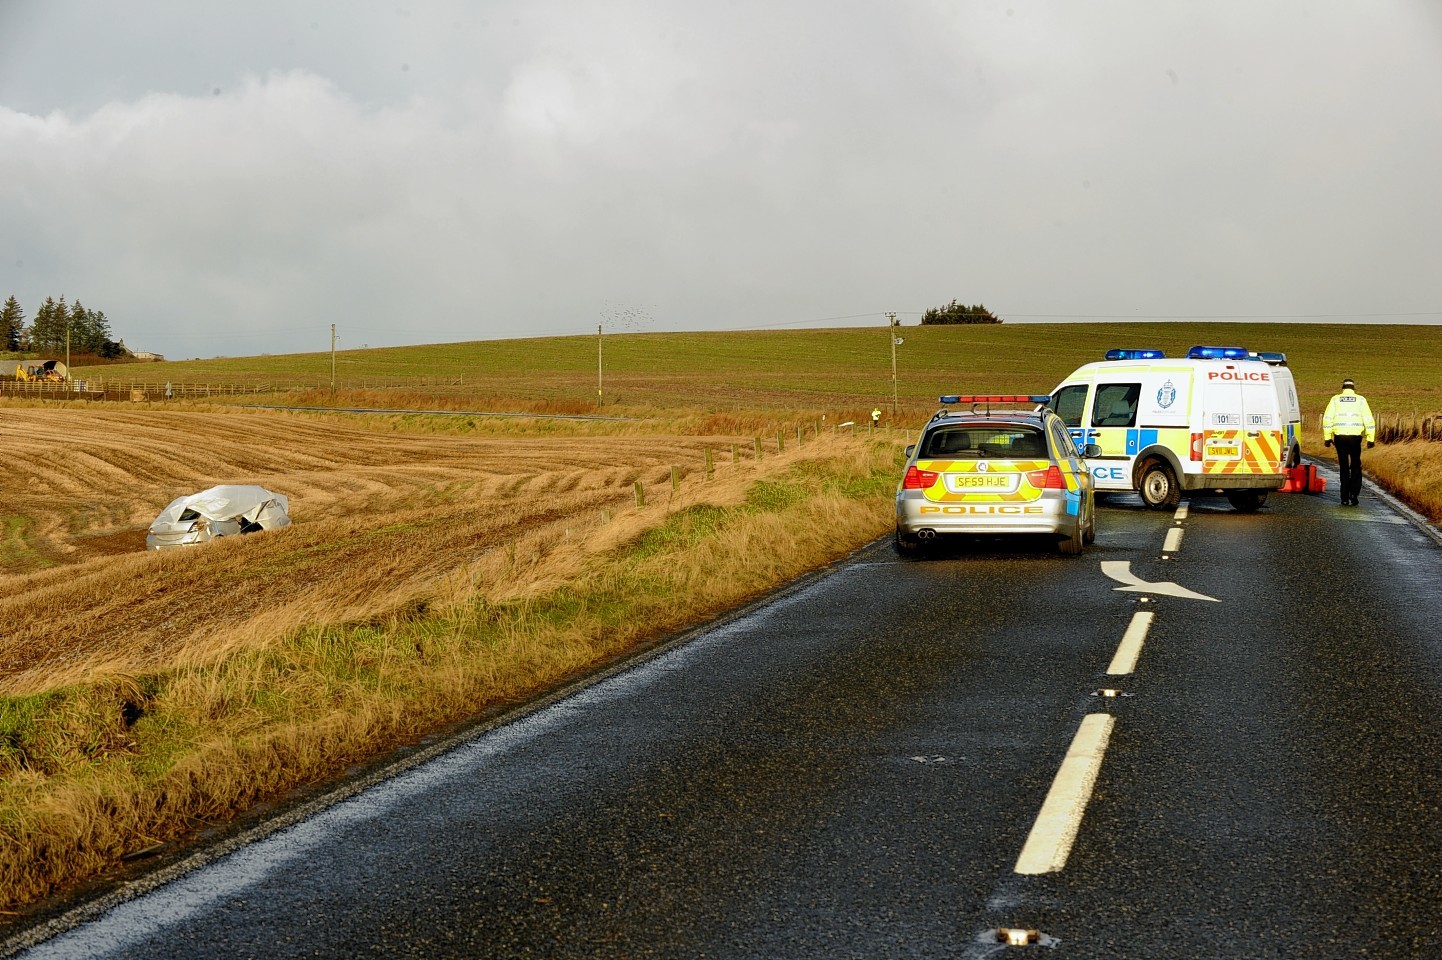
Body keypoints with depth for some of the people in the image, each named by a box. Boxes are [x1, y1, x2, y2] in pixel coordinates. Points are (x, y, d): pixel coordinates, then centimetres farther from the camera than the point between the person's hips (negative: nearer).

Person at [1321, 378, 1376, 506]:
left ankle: (1345, 498, 8)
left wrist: (1327, 437, 5)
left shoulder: (1336, 399, 7)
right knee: (1356, 466, 14)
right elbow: (1368, 420, 1)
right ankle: (1353, 495, 3)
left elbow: (1327, 418, 1)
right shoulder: (1360, 400, 7)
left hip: (1340, 436, 1)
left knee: (1344, 467, 9)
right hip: (1355, 436, -1)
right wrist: (1370, 438, 4)